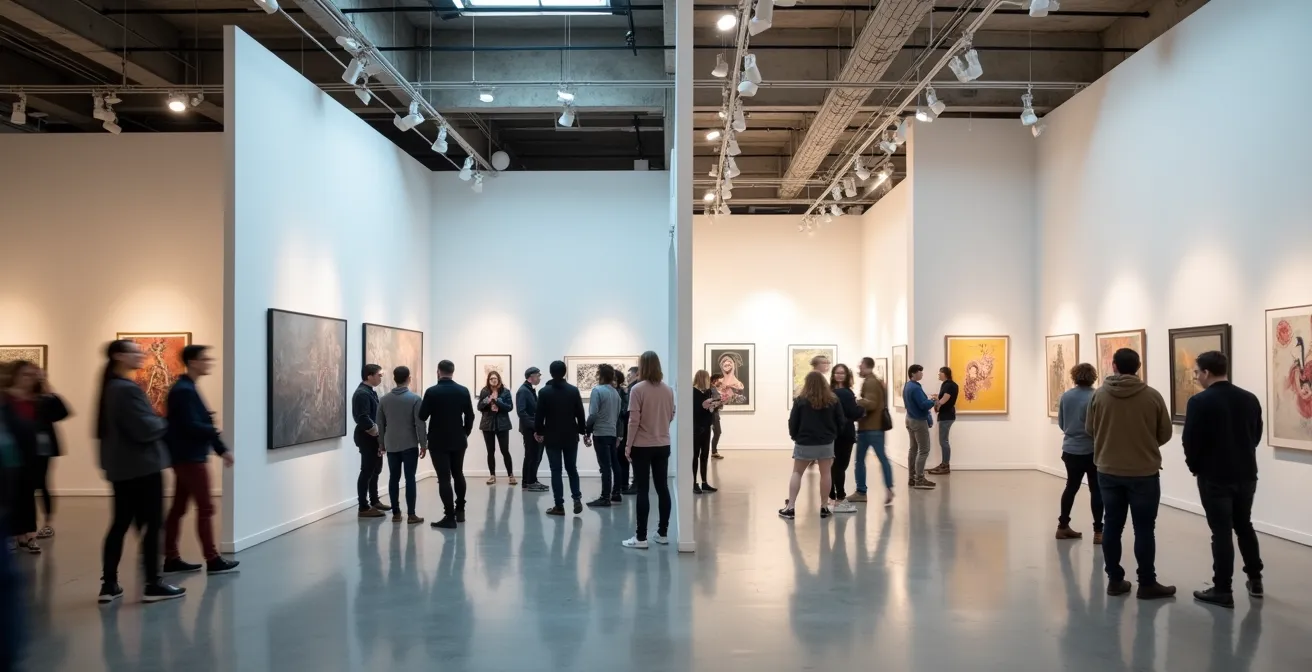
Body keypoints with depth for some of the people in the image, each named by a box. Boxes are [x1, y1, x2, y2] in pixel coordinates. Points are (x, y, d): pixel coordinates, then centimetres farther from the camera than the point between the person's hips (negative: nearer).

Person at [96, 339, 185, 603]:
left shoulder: (111, 387, 13)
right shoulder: (128, 389, -19)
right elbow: (146, 428, -24)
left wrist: (154, 423, 13)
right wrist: (161, 423, -4)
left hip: (121, 467, 10)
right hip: (143, 466, -10)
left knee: (120, 523, 12)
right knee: (152, 524, -2)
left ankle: (109, 584, 14)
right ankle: (152, 585, 2)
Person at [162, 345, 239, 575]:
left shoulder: (185, 388, 16)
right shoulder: (184, 390, -17)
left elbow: (194, 423, 17)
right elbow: (190, 426, -24)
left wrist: (221, 449, 12)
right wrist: (216, 433, -9)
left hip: (186, 456, 10)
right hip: (190, 457, -10)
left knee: (178, 508, 12)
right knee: (205, 508, -6)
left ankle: (171, 559, 18)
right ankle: (212, 560, -2)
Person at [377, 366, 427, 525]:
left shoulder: (384, 399, 3)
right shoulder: (415, 399, -9)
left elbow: (380, 424, 9)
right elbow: (420, 424, -11)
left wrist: (381, 443, 20)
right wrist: (423, 444, -3)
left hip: (391, 445, 4)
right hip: (409, 445, -4)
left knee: (393, 478, 8)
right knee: (410, 478, -2)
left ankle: (396, 513, 11)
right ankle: (411, 515, -3)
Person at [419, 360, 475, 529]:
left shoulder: (432, 391, -12)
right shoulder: (463, 391, -2)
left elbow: (422, 416, -9)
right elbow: (470, 415, 2)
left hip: (438, 441, -4)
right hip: (458, 440, 4)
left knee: (444, 478, -3)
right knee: (458, 474, 19)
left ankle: (450, 517, -4)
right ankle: (460, 510, 26)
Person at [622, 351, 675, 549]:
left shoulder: (637, 389, -13)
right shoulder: (668, 390, 2)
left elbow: (634, 421, -14)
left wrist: (629, 446, -6)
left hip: (642, 445, -4)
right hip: (663, 445, 5)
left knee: (643, 491, -2)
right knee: (662, 488, 11)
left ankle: (641, 537, 1)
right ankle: (663, 533, 18)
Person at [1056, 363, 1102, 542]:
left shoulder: (1066, 396, 1)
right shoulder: (1095, 397, -16)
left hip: (1070, 450, 5)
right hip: (1091, 451, -5)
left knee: (1071, 487, 16)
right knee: (1096, 490, 2)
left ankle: (1063, 526, 21)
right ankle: (1098, 532, 2)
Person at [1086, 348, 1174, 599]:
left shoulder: (1099, 395, -6)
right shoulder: (1152, 396, -9)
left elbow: (1090, 430, 5)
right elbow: (1165, 434, 0)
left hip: (1108, 471, 2)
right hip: (1144, 473, -2)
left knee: (1112, 526, 10)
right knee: (1144, 529, 6)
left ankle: (1115, 580, 15)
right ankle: (1147, 584, 11)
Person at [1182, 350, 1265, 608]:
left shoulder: (1200, 401, -15)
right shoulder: (1250, 399, 4)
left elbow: (1190, 441, -14)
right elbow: (1257, 436, 10)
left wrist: (1195, 466, 4)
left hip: (1215, 477, -6)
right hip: (1246, 474, 6)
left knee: (1221, 532, 0)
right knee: (1244, 525, 21)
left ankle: (1222, 590, 4)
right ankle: (1255, 580, 29)